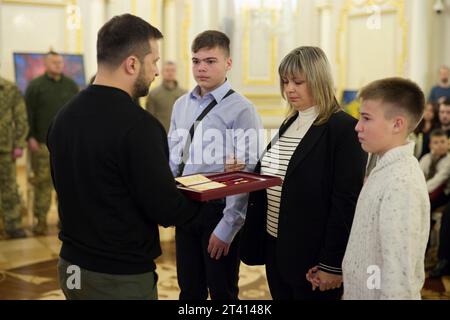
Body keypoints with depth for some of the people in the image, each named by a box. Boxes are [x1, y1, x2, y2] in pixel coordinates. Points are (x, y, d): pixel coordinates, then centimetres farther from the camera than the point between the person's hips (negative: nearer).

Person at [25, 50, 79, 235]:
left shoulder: (71, 85, 12)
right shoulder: (35, 86, 3)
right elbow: (28, 114, -1)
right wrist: (30, 137, -7)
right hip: (42, 144, -3)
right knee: (43, 182, -1)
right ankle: (41, 220, 8)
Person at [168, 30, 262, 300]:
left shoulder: (241, 110, -14)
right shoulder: (181, 105, 6)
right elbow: (173, 159, 12)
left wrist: (226, 228, -14)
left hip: (219, 212, -5)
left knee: (222, 293, 11)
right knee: (189, 291, 17)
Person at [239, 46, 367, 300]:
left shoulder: (344, 129, -14)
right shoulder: (289, 124, 10)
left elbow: (346, 202, -17)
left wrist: (332, 264, -18)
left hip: (311, 254, -7)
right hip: (275, 247, 7)